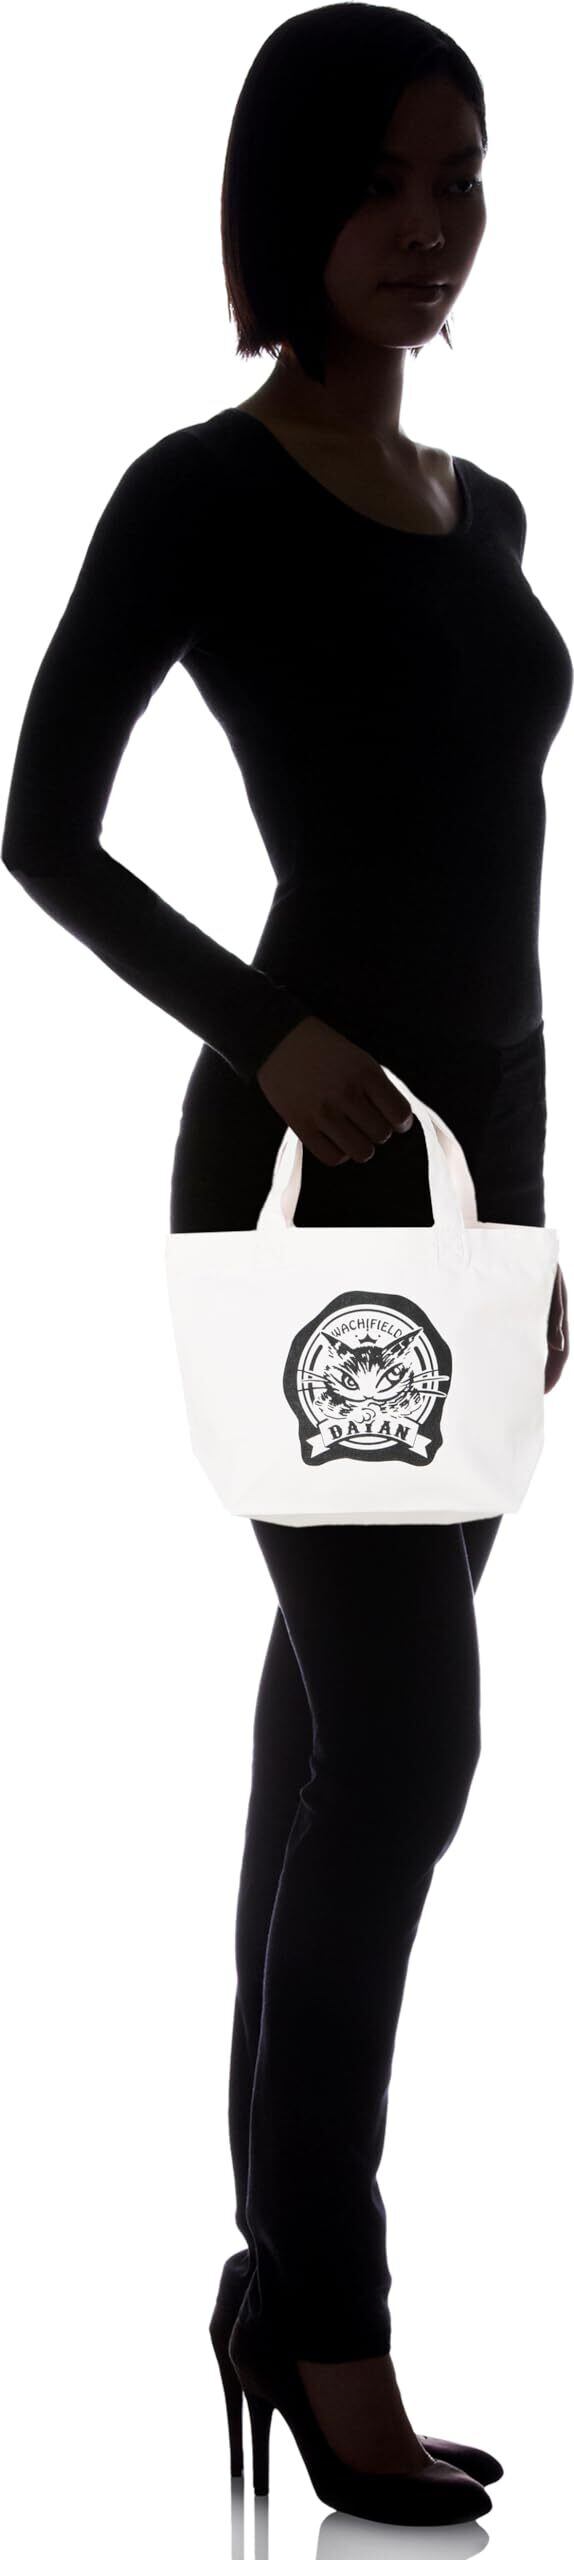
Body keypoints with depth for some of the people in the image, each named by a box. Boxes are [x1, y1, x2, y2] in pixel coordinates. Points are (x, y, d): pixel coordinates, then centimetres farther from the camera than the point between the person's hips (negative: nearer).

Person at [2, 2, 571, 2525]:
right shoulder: (202, 494, -6)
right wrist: (265, 1038, -17)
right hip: (311, 1169, -7)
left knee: (346, 1717, 9)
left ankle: (287, 2253, 16)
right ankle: (327, 2318, -2)